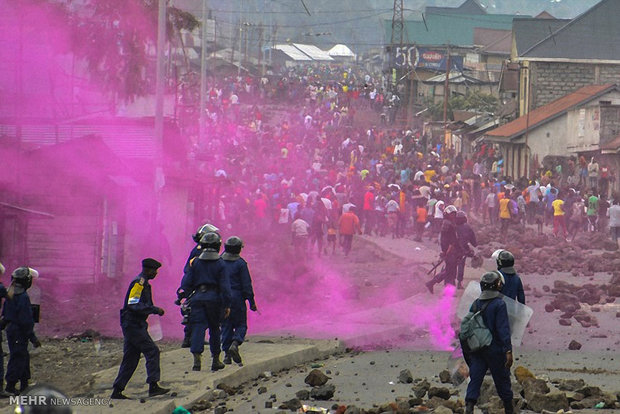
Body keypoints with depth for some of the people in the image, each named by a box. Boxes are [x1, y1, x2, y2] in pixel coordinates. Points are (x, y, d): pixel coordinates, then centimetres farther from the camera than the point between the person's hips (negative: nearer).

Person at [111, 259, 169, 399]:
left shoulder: (143, 283, 19)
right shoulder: (138, 283, -13)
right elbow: (134, 305, -22)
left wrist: (155, 310, 10)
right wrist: (154, 309, -21)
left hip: (133, 325, 10)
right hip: (133, 324, -10)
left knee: (131, 358, 10)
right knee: (152, 351, -13)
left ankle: (117, 391, 11)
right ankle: (153, 386, -16)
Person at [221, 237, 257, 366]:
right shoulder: (240, 263, -7)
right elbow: (247, 284, -7)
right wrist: (252, 302, -2)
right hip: (237, 298, -3)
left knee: (226, 326, 10)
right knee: (241, 324, 8)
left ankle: (227, 353, 5)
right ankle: (235, 343, -19)